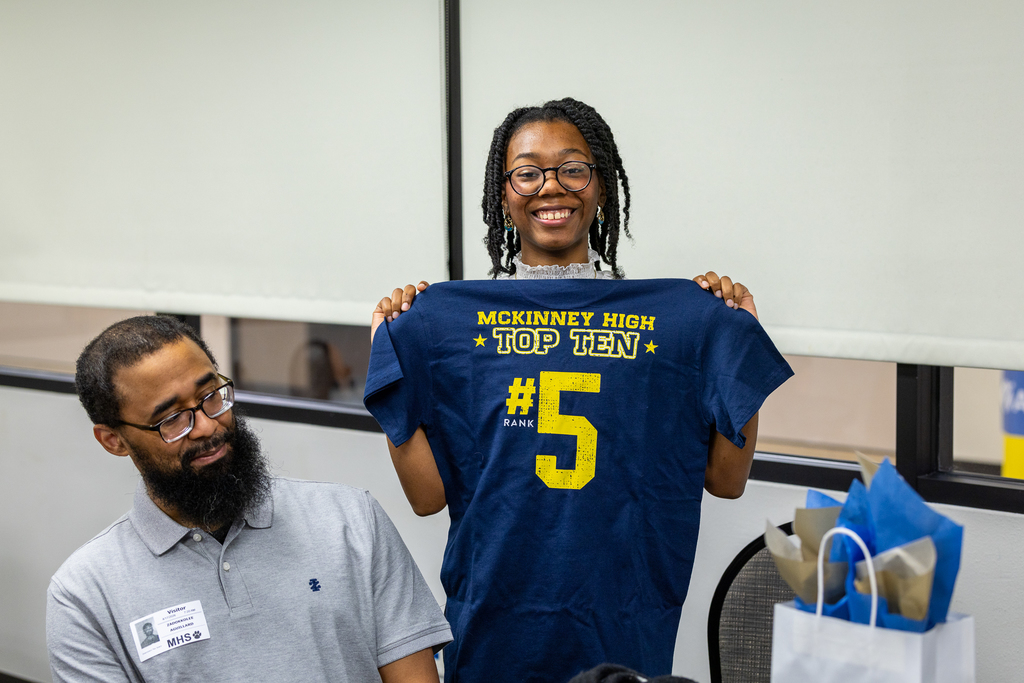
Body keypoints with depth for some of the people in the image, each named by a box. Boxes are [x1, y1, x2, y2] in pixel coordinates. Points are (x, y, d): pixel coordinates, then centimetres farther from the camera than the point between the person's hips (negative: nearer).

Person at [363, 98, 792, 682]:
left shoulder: (677, 315, 0)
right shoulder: (449, 317, -1)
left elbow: (726, 479, 1)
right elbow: (428, 494, -4)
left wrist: (738, 342, -6)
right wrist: (393, 352, -8)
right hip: (493, 624, 0)